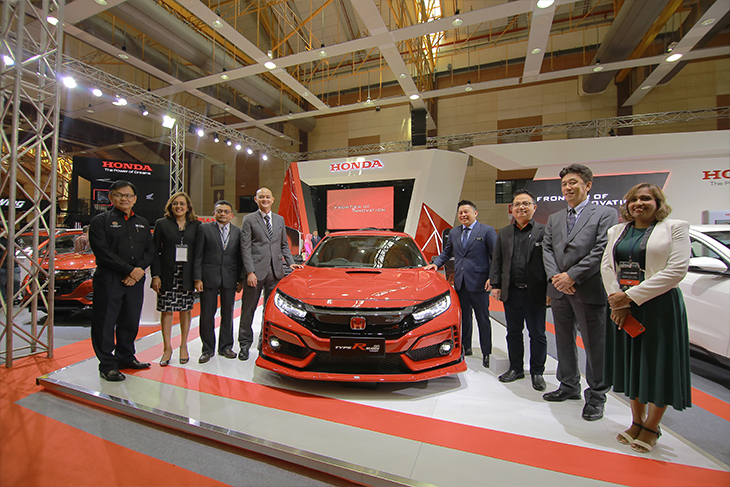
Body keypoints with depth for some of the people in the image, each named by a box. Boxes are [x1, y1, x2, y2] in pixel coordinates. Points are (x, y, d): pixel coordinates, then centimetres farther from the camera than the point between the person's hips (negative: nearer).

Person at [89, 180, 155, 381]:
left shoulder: (142, 223, 15)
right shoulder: (101, 221, 0)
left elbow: (150, 250, 10)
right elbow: (102, 252, -11)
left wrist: (139, 269, -8)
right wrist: (130, 270, -14)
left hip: (136, 280, 4)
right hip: (109, 279, -4)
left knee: (131, 321, 11)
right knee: (105, 322, 3)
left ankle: (125, 357, 27)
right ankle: (107, 365, 15)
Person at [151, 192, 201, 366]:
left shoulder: (196, 225, 6)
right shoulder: (162, 224, 4)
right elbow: (155, 251, 2)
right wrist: (155, 275, -6)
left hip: (187, 275, 1)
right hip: (167, 275, 0)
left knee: (185, 310, 8)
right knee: (166, 311, 4)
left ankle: (183, 347, 22)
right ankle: (167, 348, 17)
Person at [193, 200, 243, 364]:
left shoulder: (238, 232, 8)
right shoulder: (204, 229, 2)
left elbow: (240, 257, 8)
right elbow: (198, 256, 0)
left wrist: (240, 279, 4)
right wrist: (197, 278, -7)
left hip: (230, 279, 2)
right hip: (209, 278, -2)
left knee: (228, 314, 11)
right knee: (207, 315, 5)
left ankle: (226, 347, 25)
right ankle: (208, 349, 20)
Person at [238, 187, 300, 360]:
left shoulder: (280, 220, 15)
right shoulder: (249, 219, 1)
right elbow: (245, 247, -5)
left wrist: (290, 262, 4)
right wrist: (250, 272, -13)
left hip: (275, 271, 4)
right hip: (255, 270, -3)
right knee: (248, 309, 6)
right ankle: (245, 344, 21)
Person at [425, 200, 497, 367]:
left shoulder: (487, 231, -3)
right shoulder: (453, 233, 12)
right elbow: (446, 253, 21)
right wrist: (436, 263, 4)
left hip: (479, 283, -5)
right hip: (460, 282, 5)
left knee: (483, 319, 5)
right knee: (463, 317, 14)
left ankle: (486, 353, 18)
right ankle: (466, 347, 29)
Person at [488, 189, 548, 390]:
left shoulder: (544, 232, -2)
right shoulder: (504, 234, 10)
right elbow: (497, 261, 11)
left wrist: (550, 290, -9)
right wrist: (495, 284, 4)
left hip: (535, 292, -3)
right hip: (511, 292, 4)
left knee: (537, 335, 9)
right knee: (513, 333, 14)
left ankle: (537, 372, 27)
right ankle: (516, 368, 29)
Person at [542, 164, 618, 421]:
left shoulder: (605, 214, -1)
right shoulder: (554, 219, 14)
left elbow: (603, 250, -12)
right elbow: (547, 249, 7)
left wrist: (572, 275, -16)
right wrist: (556, 277, -8)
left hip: (589, 290, -5)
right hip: (559, 290, 5)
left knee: (594, 346, 4)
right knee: (564, 342, 15)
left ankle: (595, 397, 21)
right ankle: (569, 386, 32)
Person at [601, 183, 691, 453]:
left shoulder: (675, 227, -2)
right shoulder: (617, 231, 11)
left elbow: (677, 270, -12)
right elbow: (606, 266, 4)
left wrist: (630, 296, -17)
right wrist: (618, 301, -9)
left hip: (659, 305, -4)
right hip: (622, 305, 4)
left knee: (658, 365, 6)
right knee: (630, 363, 12)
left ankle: (651, 427, 24)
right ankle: (637, 422, 28)